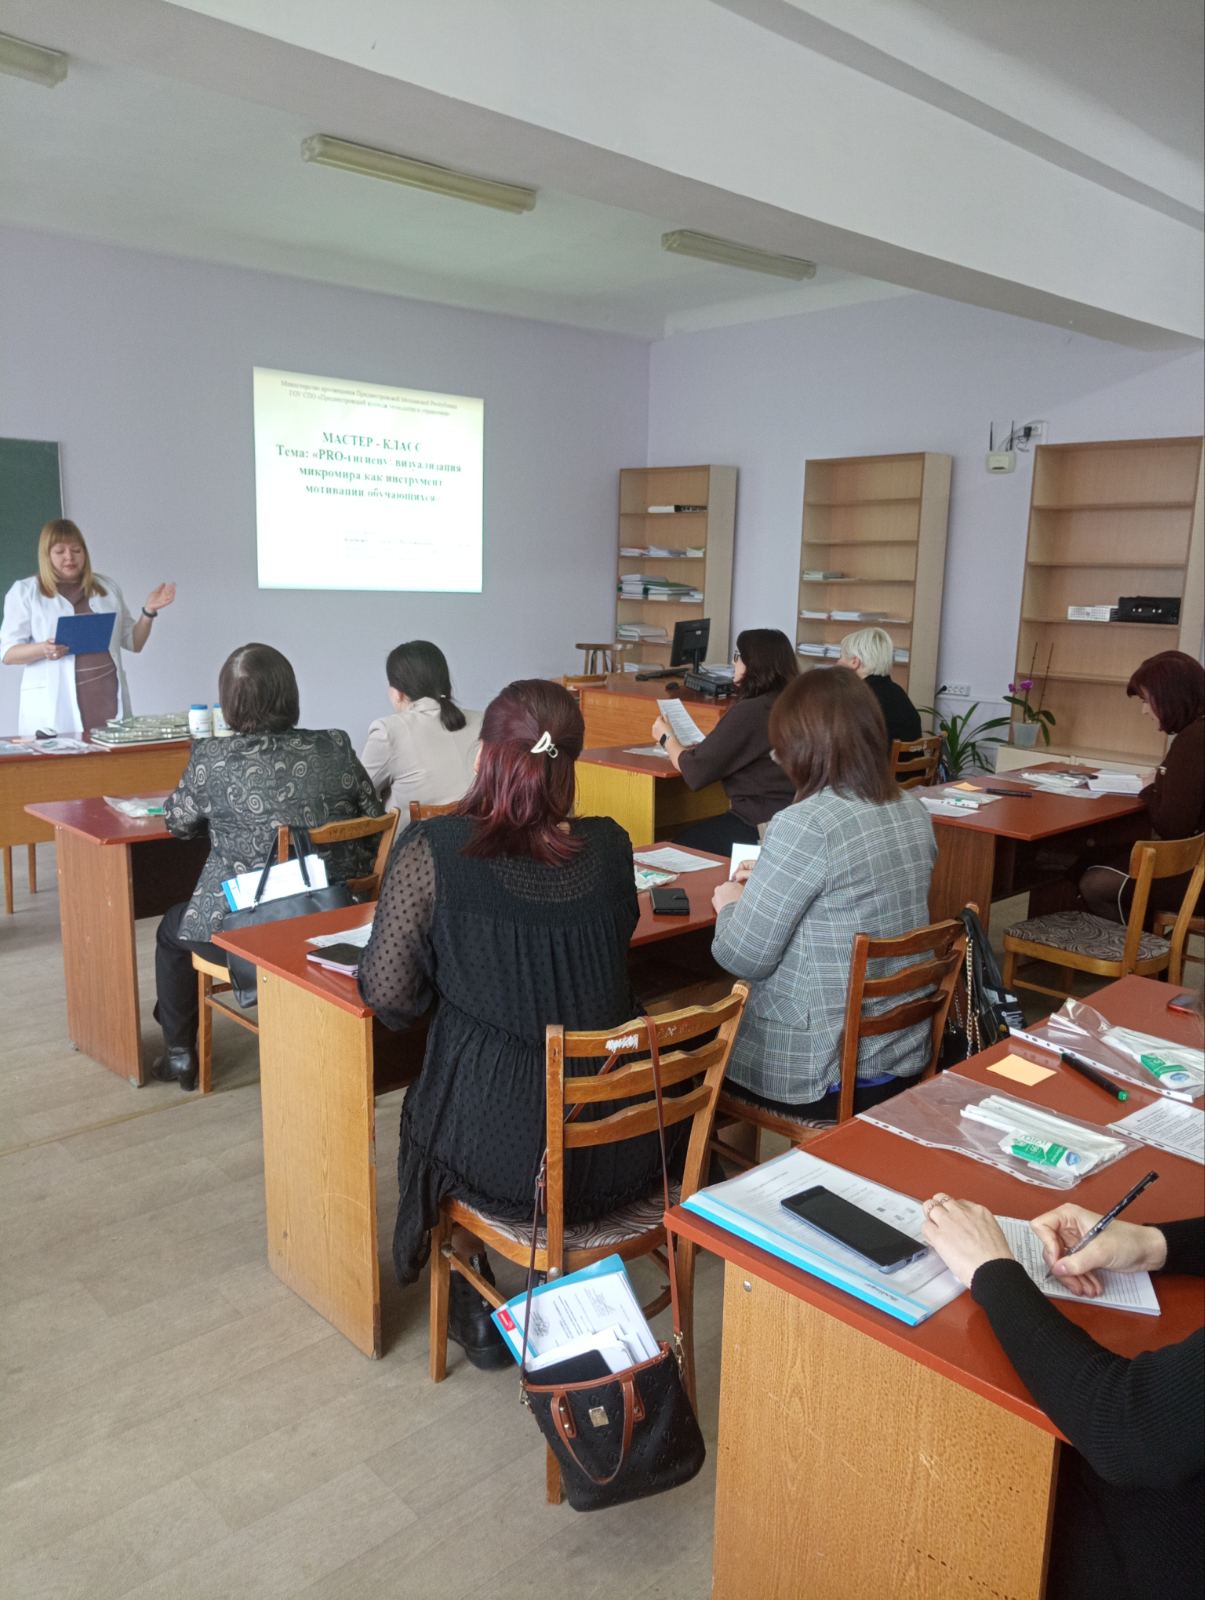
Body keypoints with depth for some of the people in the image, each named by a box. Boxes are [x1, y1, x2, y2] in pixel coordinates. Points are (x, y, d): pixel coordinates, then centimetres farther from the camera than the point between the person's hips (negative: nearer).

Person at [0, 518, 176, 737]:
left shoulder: (107, 587, 16)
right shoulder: (24, 591, 7)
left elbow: (134, 642, 17)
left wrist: (149, 611, 1)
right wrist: (42, 649, -16)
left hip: (108, 697, 3)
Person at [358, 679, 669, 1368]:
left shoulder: (432, 849, -16)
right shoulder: (610, 847, -6)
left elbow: (390, 996, -11)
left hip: (499, 1156, -2)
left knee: (427, 1107, 31)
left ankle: (473, 1305, 41)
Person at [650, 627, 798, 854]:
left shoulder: (749, 712, -20)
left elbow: (695, 771, -15)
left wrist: (666, 738, 2)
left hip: (759, 826, -8)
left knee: (684, 842, 10)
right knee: (694, 834, 22)